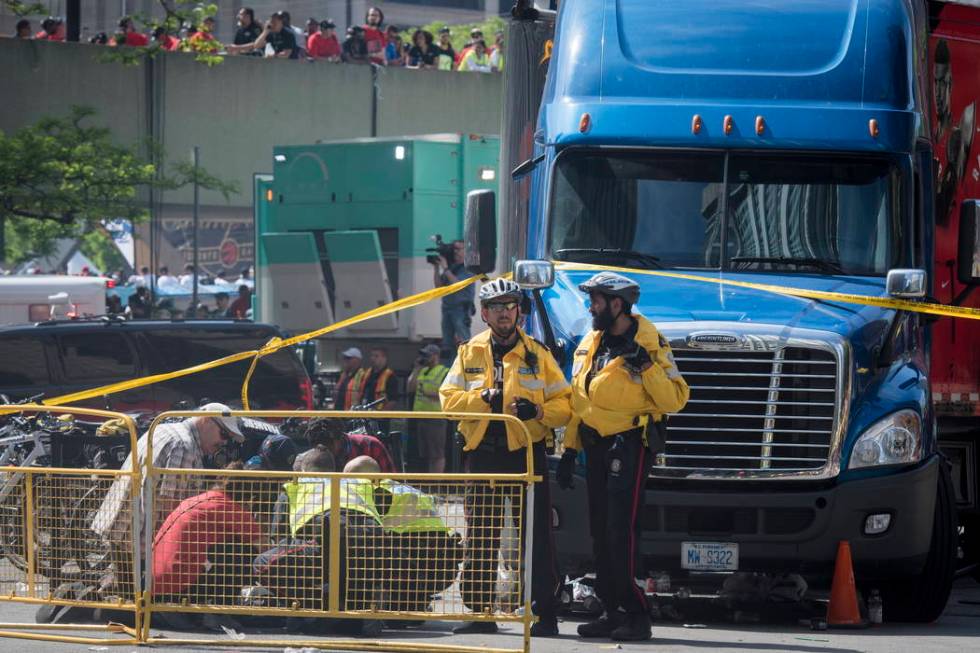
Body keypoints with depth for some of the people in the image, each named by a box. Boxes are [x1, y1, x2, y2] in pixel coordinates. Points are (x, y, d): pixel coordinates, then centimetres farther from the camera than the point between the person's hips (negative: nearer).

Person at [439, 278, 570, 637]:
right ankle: (480, 613, 8)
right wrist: (483, 398, -13)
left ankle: (545, 613, 1)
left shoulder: (537, 354, 5)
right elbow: (449, 398, 3)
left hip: (527, 454, -2)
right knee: (479, 538, 2)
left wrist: (537, 411, -17)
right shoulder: (470, 353, 10)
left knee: (536, 537, -3)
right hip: (483, 455, 2)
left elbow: (563, 404, 3)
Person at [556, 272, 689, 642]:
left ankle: (635, 615, -10)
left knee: (621, 532, -13)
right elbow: (578, 401, 21)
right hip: (596, 445, 8)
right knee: (600, 533, 9)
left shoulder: (649, 344, -9)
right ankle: (612, 613, 16)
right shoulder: (589, 345, 14)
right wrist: (568, 451, 17)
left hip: (631, 444, -8)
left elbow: (674, 400, -13)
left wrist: (646, 366, -25)